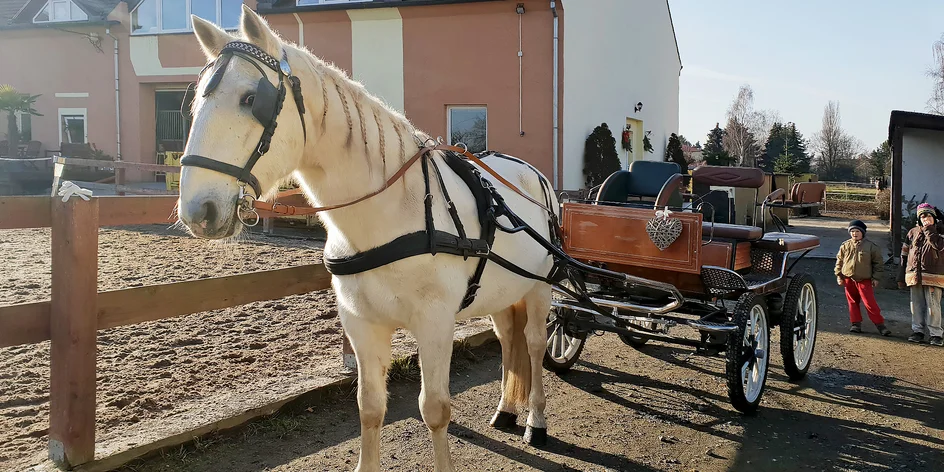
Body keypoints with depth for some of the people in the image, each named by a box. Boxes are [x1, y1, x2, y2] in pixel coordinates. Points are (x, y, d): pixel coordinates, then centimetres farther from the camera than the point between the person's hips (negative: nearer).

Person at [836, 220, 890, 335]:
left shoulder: (871, 246, -2)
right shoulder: (845, 246, 5)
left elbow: (878, 263, 3)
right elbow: (839, 261, 12)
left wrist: (876, 278, 0)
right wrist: (839, 276, 7)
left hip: (864, 280, -3)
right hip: (849, 279, 3)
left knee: (870, 303, -6)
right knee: (853, 303, 9)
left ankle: (880, 324, 2)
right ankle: (856, 323, 18)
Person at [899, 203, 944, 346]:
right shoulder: (913, 232, 13)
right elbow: (905, 253, 15)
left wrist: (929, 230, -11)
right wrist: (901, 275, 12)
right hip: (914, 274, 4)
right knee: (917, 305, 8)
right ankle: (918, 331, 16)